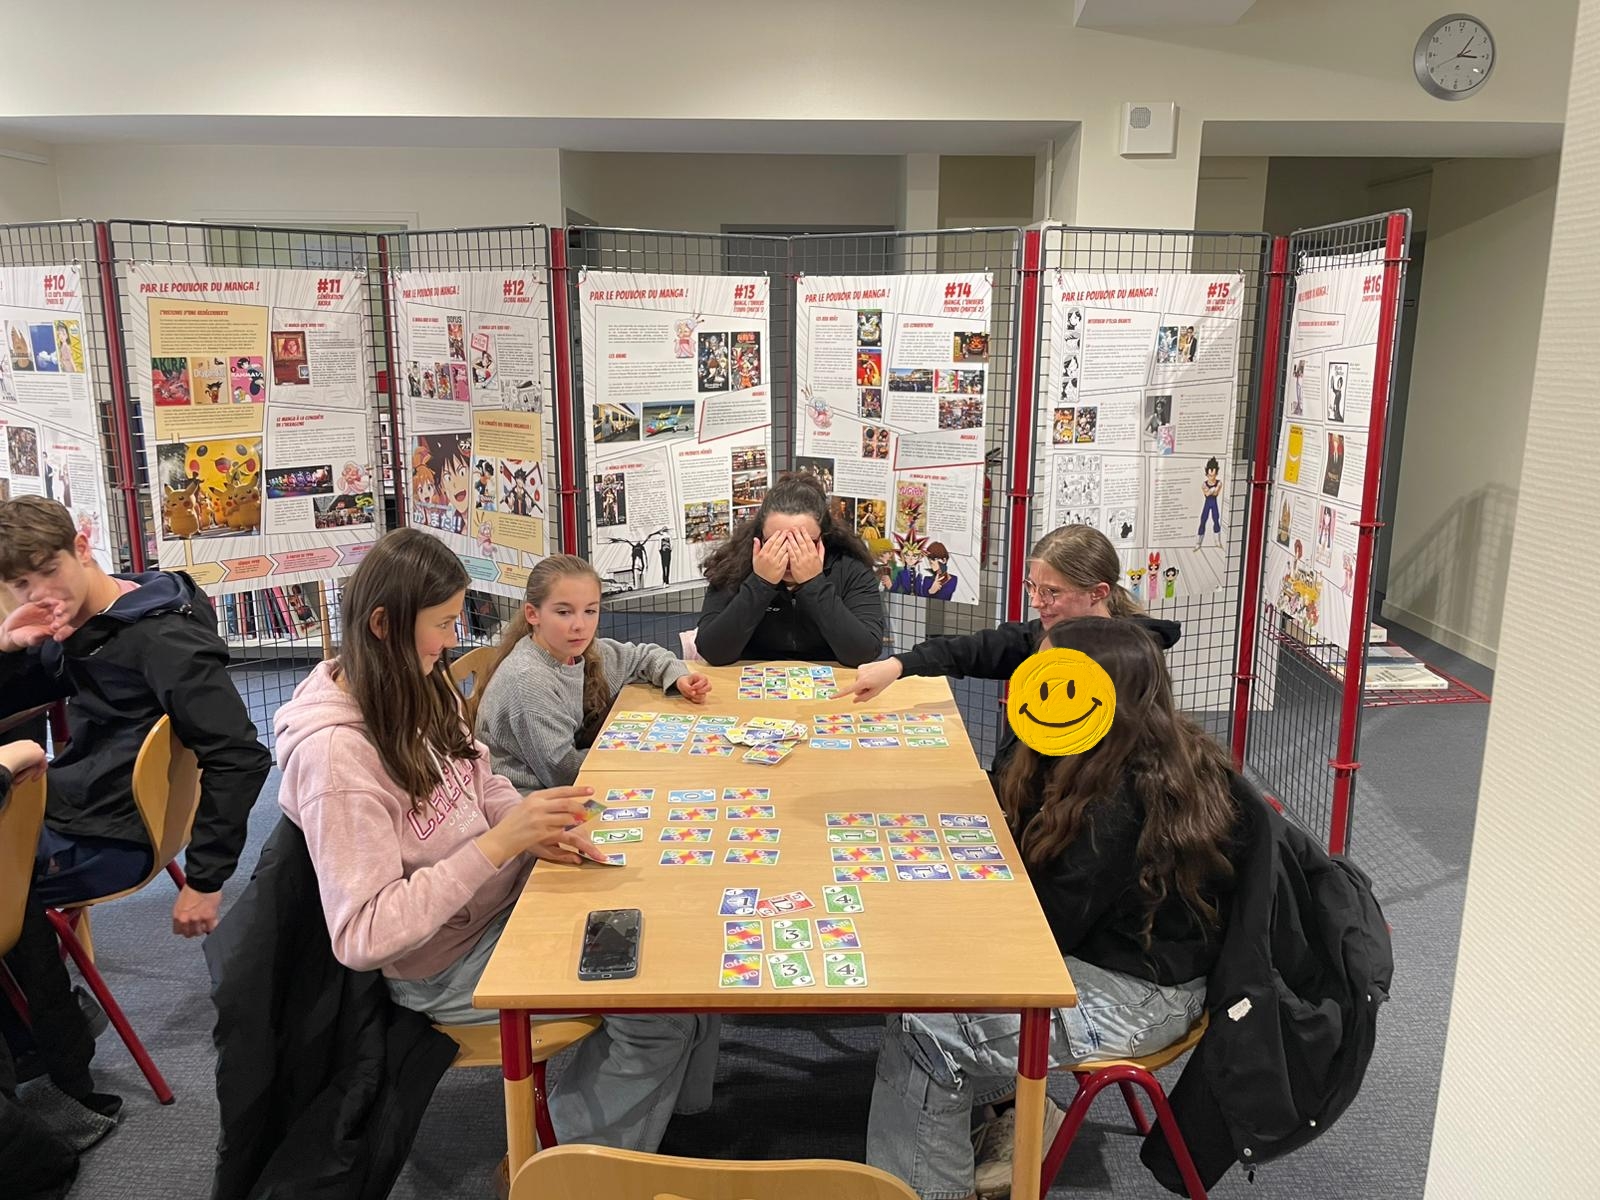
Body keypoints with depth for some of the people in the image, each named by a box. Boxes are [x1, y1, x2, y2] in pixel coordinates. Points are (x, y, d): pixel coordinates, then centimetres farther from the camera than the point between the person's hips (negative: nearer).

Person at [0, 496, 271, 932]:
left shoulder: (160, 639, -18)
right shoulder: (76, 629, 7)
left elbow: (240, 758, -23)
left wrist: (204, 879, -20)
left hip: (101, 842, -8)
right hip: (60, 811, 8)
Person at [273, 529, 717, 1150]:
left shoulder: (419, 687, -4)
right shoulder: (334, 755, -28)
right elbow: (361, 936, -28)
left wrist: (535, 828, -10)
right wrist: (501, 842, -33)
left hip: (509, 891, 7)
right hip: (450, 963, -7)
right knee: (663, 1007, -13)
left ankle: (676, 1099, 22)